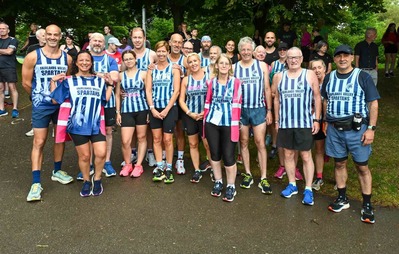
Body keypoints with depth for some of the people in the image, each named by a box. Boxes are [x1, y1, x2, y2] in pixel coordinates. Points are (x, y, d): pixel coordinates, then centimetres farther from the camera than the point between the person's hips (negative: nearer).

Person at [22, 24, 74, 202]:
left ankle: (57, 171, 31)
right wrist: (39, 97, 6)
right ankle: (36, 183, 0)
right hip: (41, 106, -3)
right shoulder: (33, 56, -8)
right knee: (39, 142, -4)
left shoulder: (67, 58, 1)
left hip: (62, 104, 4)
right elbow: (26, 83, -3)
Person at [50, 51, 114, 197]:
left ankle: (97, 179, 13)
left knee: (101, 153, -11)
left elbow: (106, 99, 9)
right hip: (77, 124, -1)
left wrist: (110, 85, 6)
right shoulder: (69, 81, 8)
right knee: (84, 156, 3)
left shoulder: (99, 80, 14)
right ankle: (86, 181, 26)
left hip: (96, 124, 1)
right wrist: (53, 82, 2)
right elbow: (55, 100, 6)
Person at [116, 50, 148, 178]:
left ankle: (138, 165, 19)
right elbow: (117, 95, 11)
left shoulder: (143, 73, 3)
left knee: (141, 138, 8)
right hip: (126, 110, 1)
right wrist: (118, 112, 6)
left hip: (142, 109, -1)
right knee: (125, 141, -4)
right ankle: (127, 165, 17)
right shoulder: (120, 75, 8)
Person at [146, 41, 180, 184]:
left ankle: (168, 169, 11)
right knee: (157, 138, 7)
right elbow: (148, 90, 4)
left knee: (167, 139, -1)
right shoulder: (151, 69, 8)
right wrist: (152, 108, -8)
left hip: (169, 108, -3)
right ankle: (159, 168, 17)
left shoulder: (173, 69, 0)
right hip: (154, 109, 3)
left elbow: (176, 91, -6)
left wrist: (166, 109, -12)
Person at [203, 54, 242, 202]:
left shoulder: (236, 82, 1)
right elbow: (207, 103, 12)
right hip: (212, 122, 3)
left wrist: (235, 124, -9)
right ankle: (218, 182, 29)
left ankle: (231, 187, 14)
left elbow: (237, 104, -3)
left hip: (229, 123, -3)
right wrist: (205, 121, 9)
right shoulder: (211, 82, 9)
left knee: (228, 156, -2)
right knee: (215, 154, 11)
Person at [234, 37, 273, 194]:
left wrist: (269, 110, 1)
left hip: (259, 109, -1)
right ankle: (248, 174, 21)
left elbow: (267, 89, 4)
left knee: (260, 143, -3)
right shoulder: (233, 67, 4)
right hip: (240, 109, 1)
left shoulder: (262, 65, 3)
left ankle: (263, 178, 4)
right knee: (243, 142, 8)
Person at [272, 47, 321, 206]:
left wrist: (316, 119, -5)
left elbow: (317, 97, 1)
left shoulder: (310, 75, 0)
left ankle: (308, 190, 11)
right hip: (285, 123, 3)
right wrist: (277, 120, 9)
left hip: (304, 123, -3)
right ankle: (292, 185, 26)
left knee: (306, 156, 2)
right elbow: (277, 99, 11)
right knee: (288, 154, 11)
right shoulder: (279, 76, 6)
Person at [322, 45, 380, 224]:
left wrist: (371, 128, -11)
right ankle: (342, 199, 26)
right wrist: (326, 121, 9)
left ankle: (367, 205, 14)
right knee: (339, 163, 12)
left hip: (357, 128, -3)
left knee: (362, 166, 3)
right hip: (334, 129, 4)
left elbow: (373, 103, -5)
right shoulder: (329, 78, 8)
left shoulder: (363, 77, -4)